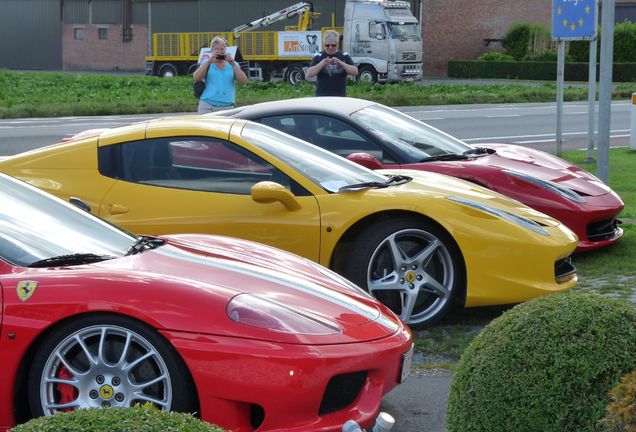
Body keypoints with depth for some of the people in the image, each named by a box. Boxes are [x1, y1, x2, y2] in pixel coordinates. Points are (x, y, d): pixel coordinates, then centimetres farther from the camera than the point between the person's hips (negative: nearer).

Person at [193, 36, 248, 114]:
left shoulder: (233, 65, 14)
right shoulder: (207, 64, 13)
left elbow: (243, 81, -1)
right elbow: (196, 78, -4)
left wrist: (233, 64, -9)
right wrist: (209, 61, -10)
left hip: (227, 107, 0)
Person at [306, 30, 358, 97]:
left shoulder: (345, 56, 9)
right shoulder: (318, 57, 6)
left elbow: (355, 72, -1)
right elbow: (309, 74, -3)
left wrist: (341, 63, -15)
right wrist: (321, 64, -18)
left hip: (340, 96, 1)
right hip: (322, 96, -1)